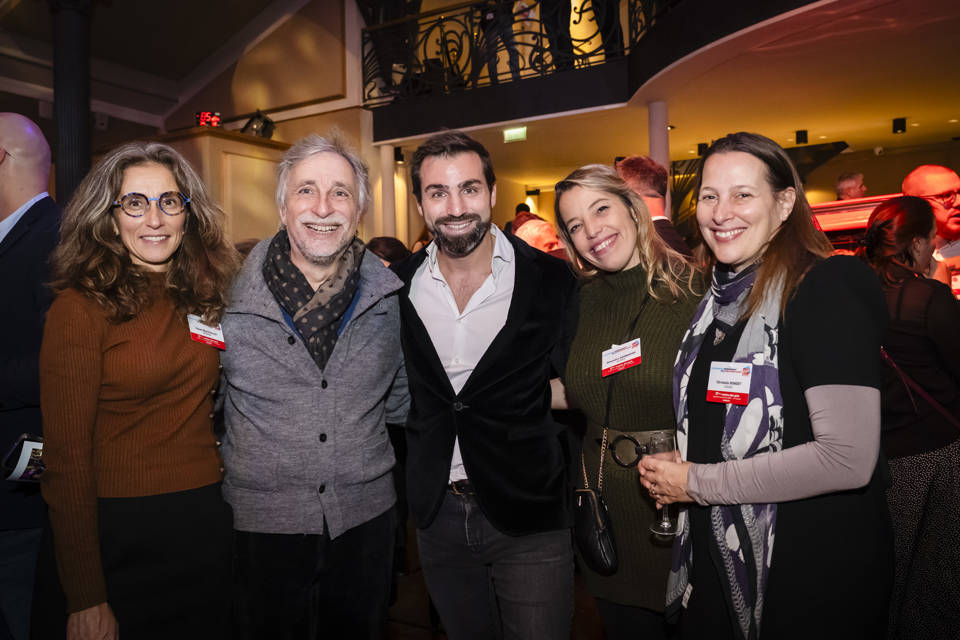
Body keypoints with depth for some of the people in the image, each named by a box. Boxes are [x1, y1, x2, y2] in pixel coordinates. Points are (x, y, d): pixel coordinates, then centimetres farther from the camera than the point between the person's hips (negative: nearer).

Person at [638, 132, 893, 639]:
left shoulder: (827, 288, -17)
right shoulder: (717, 297, 6)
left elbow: (848, 457, -25)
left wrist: (698, 483, -17)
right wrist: (671, 475, 0)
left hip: (815, 575, -7)